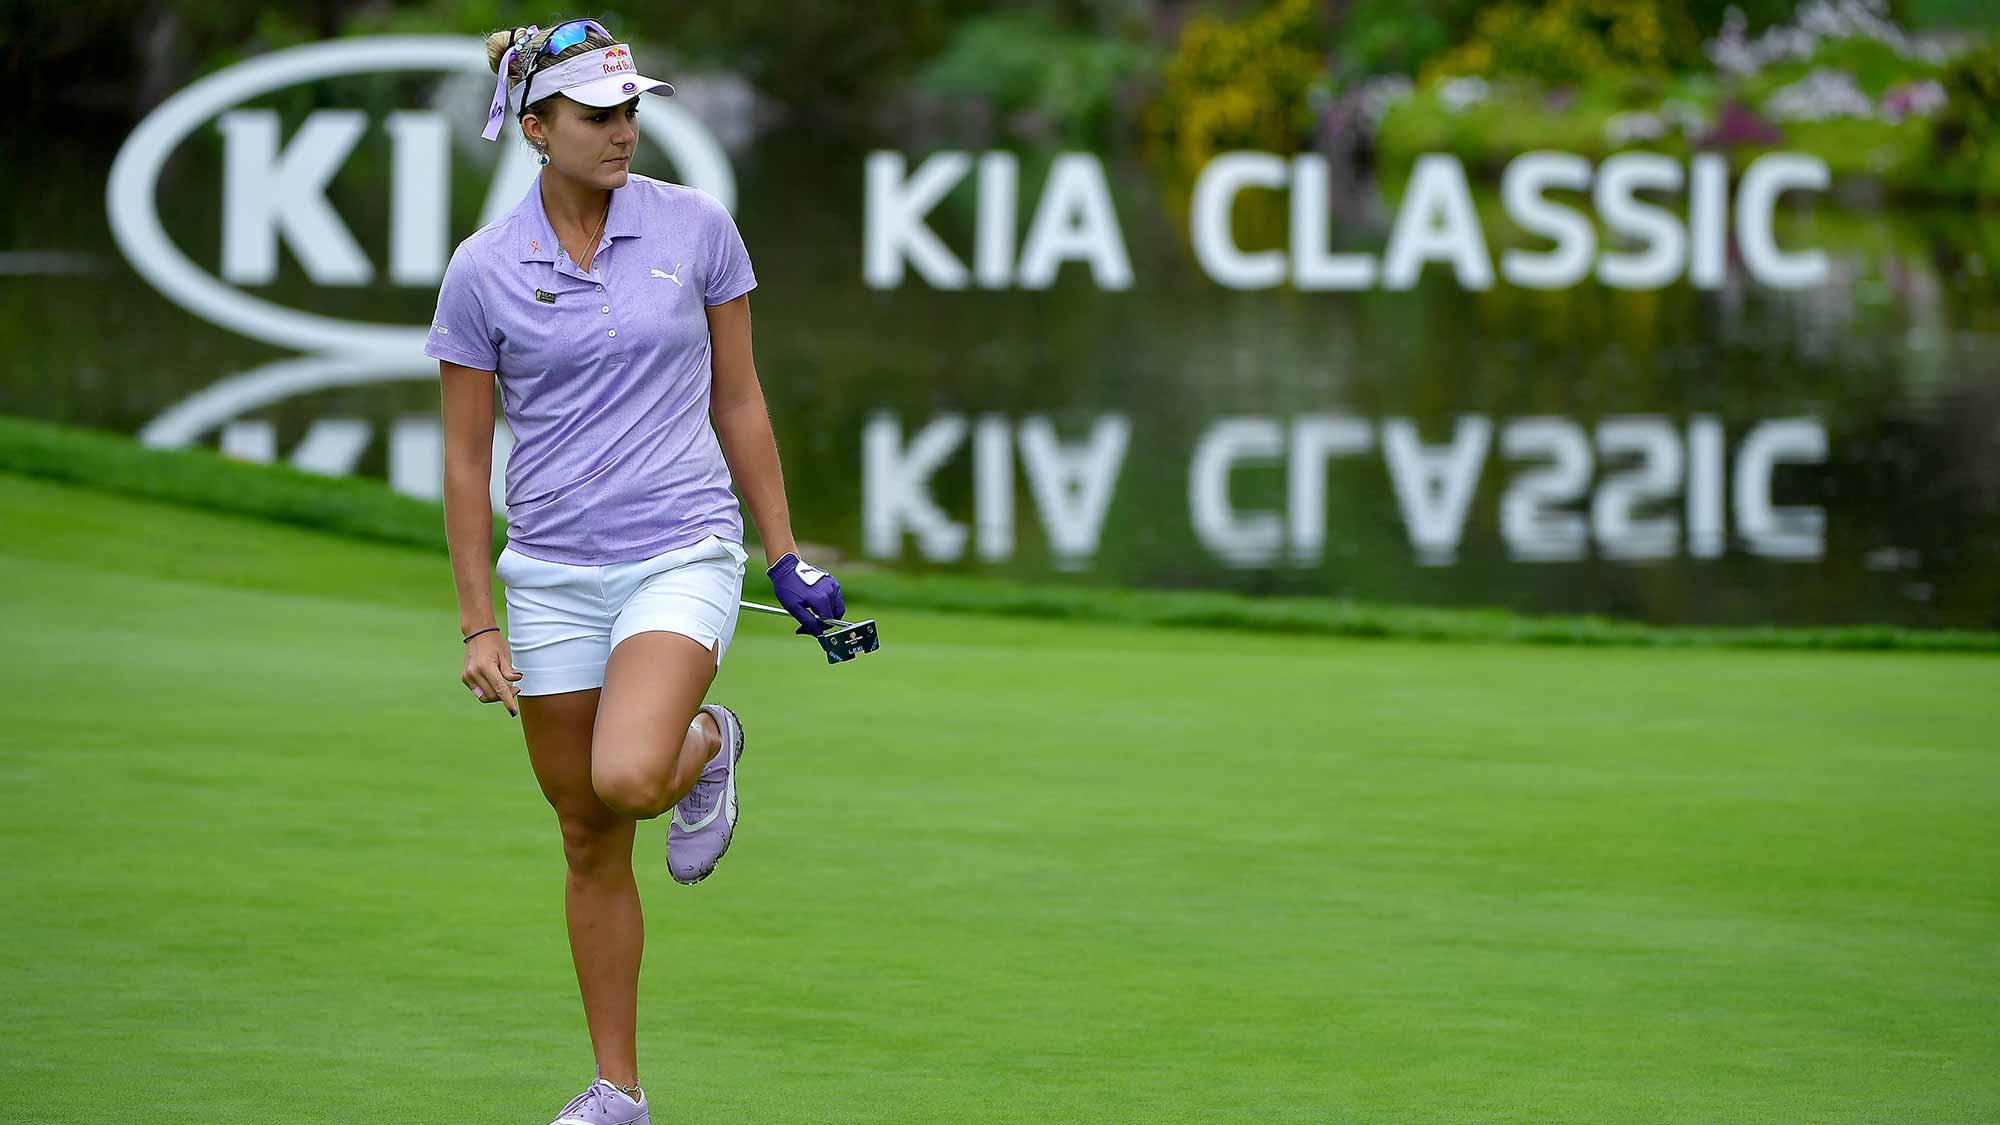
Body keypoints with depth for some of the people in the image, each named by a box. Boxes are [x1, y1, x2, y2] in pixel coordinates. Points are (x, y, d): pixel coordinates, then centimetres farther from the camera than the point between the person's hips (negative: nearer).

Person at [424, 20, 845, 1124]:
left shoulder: (695, 227, -1)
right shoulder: (484, 269, -3)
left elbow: (738, 402, 8)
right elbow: (465, 458, 3)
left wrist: (785, 556, 7)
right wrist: (478, 625, -1)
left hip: (682, 551, -1)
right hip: (551, 571, 1)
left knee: (626, 779, -26)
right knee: (589, 841, 6)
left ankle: (707, 745, 11)